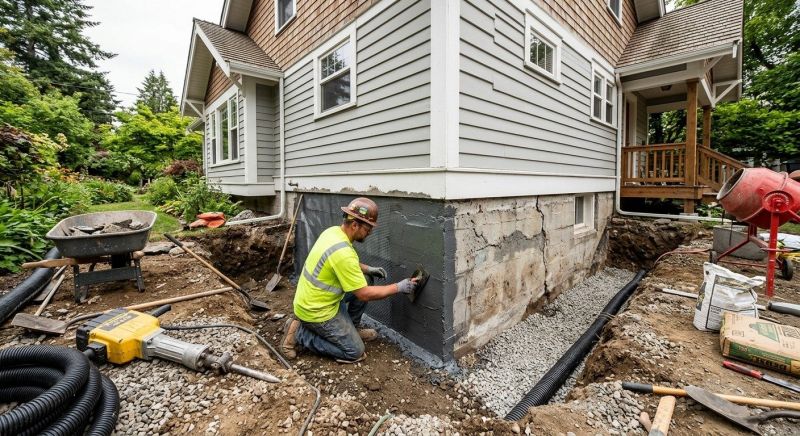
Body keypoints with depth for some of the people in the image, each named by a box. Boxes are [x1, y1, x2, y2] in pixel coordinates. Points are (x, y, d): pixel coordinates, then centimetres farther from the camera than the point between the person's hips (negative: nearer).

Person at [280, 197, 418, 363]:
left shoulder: (333, 231, -5)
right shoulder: (343, 252, -32)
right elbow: (364, 295, -24)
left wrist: (368, 269, 5)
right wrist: (398, 287, -16)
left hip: (311, 299, 9)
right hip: (316, 311, -9)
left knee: (362, 284, 8)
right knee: (355, 352, 2)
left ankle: (352, 328, 23)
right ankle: (299, 334, 2)